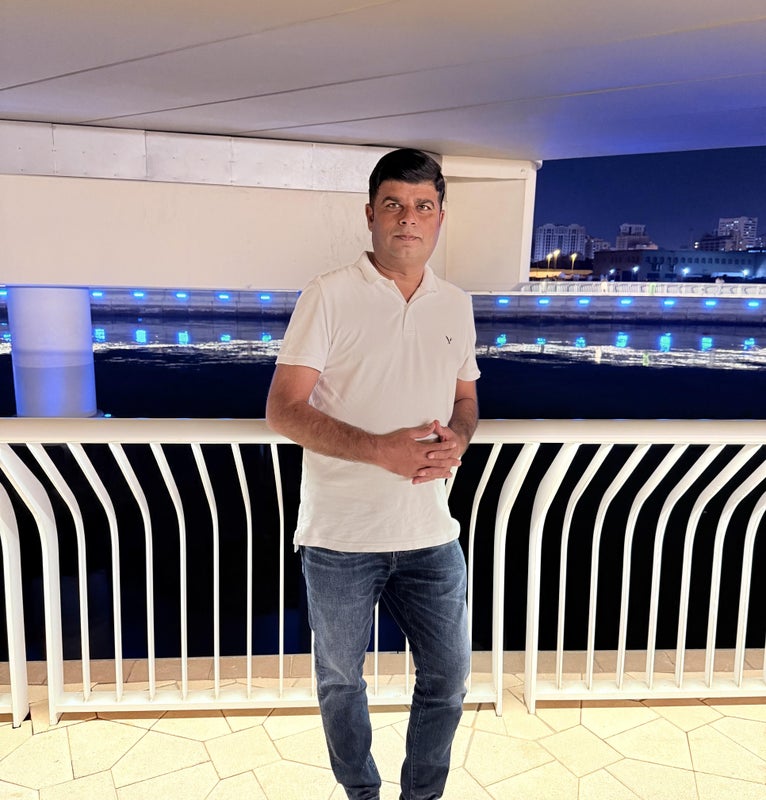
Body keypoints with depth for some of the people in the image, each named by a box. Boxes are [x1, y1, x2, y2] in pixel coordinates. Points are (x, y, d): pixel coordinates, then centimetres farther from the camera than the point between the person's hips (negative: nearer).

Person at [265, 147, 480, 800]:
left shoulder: (456, 305, 6)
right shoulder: (330, 296, -8)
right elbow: (283, 410, -13)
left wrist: (456, 440, -7)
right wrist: (379, 449, -24)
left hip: (430, 535, 4)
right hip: (340, 536, -3)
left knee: (448, 677, 15)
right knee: (341, 680, 17)